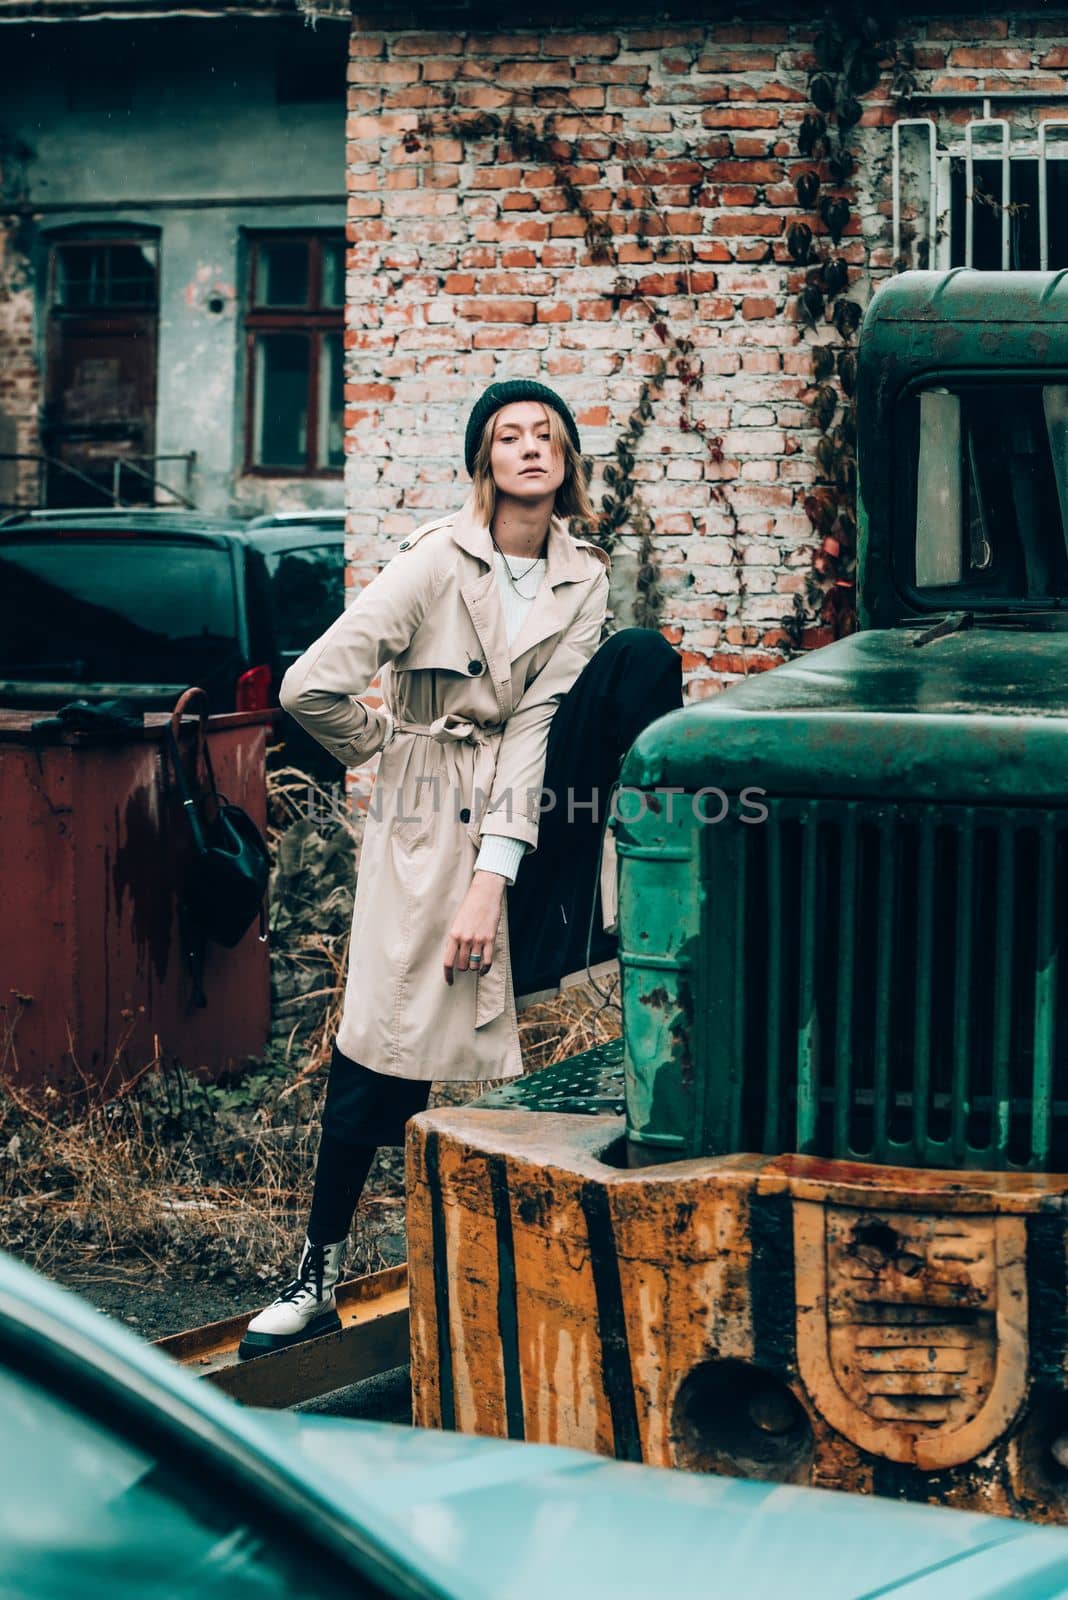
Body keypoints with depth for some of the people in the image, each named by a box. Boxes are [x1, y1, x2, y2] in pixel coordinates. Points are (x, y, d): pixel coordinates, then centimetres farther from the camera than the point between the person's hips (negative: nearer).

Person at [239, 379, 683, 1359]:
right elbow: (311, 688, -17)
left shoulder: (583, 577, -1)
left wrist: (494, 874, -20)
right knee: (382, 1042, -8)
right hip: (431, 817, -3)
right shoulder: (438, 563, -11)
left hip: (537, 803, 3)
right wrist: (390, 748, 2)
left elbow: (540, 720, -11)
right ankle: (321, 1274, 5)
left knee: (639, 656, -16)